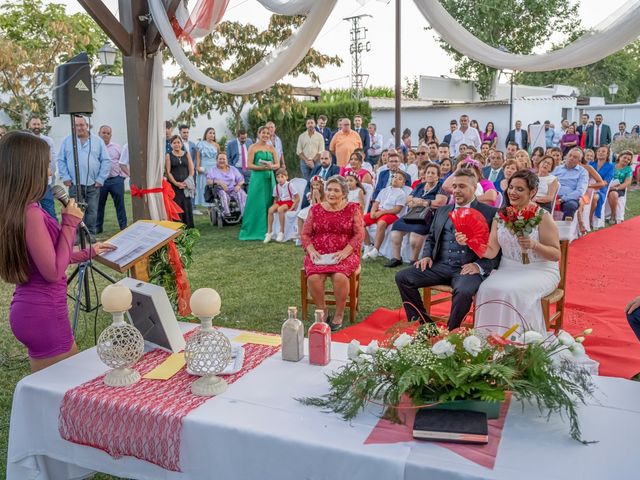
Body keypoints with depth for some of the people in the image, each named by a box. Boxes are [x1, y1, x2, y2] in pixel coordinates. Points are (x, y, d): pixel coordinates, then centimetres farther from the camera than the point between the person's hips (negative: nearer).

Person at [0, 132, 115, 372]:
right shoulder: (29, 212, -22)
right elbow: (53, 272, -19)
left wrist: (88, 253, 24)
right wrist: (70, 223, -13)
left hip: (28, 309, 9)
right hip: (43, 315, -9)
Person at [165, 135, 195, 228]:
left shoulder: (187, 154, 12)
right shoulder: (168, 156, 6)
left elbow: (191, 170, 7)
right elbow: (168, 172, -1)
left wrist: (186, 182, -6)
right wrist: (176, 183, -11)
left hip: (186, 185, 2)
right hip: (174, 186, -2)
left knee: (187, 206, -2)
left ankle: (189, 227, 5)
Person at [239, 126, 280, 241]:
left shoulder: (271, 148, 12)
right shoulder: (253, 147, -1)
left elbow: (278, 164, 11)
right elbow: (249, 165, -8)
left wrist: (272, 166, -11)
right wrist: (263, 167, -18)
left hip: (269, 178, 4)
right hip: (257, 178, -4)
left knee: (268, 204, 5)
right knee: (256, 204, -3)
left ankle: (266, 230, 13)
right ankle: (254, 231, 5)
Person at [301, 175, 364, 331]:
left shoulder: (353, 209, 4)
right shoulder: (315, 209, 10)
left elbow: (359, 234, -2)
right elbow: (305, 234, 10)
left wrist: (345, 251, -16)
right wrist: (311, 251, -9)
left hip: (344, 254, -2)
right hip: (319, 254, 2)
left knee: (340, 276, -33)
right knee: (313, 277, -29)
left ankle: (339, 315, -9)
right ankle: (322, 312, -5)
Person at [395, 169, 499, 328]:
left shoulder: (490, 213, 2)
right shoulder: (443, 210, 19)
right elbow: (430, 238, 25)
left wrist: (479, 266, -18)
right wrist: (426, 255, 5)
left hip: (468, 268, -5)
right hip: (440, 266, 5)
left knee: (463, 292, -37)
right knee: (402, 277, -12)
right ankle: (422, 323, 1)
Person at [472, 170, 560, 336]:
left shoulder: (542, 217, -7)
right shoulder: (500, 216, 6)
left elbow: (556, 255, -6)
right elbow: (491, 251, 0)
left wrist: (534, 245, -24)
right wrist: (469, 242, -18)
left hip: (539, 271, -4)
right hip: (508, 270, 4)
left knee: (515, 291, -32)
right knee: (487, 289, -25)